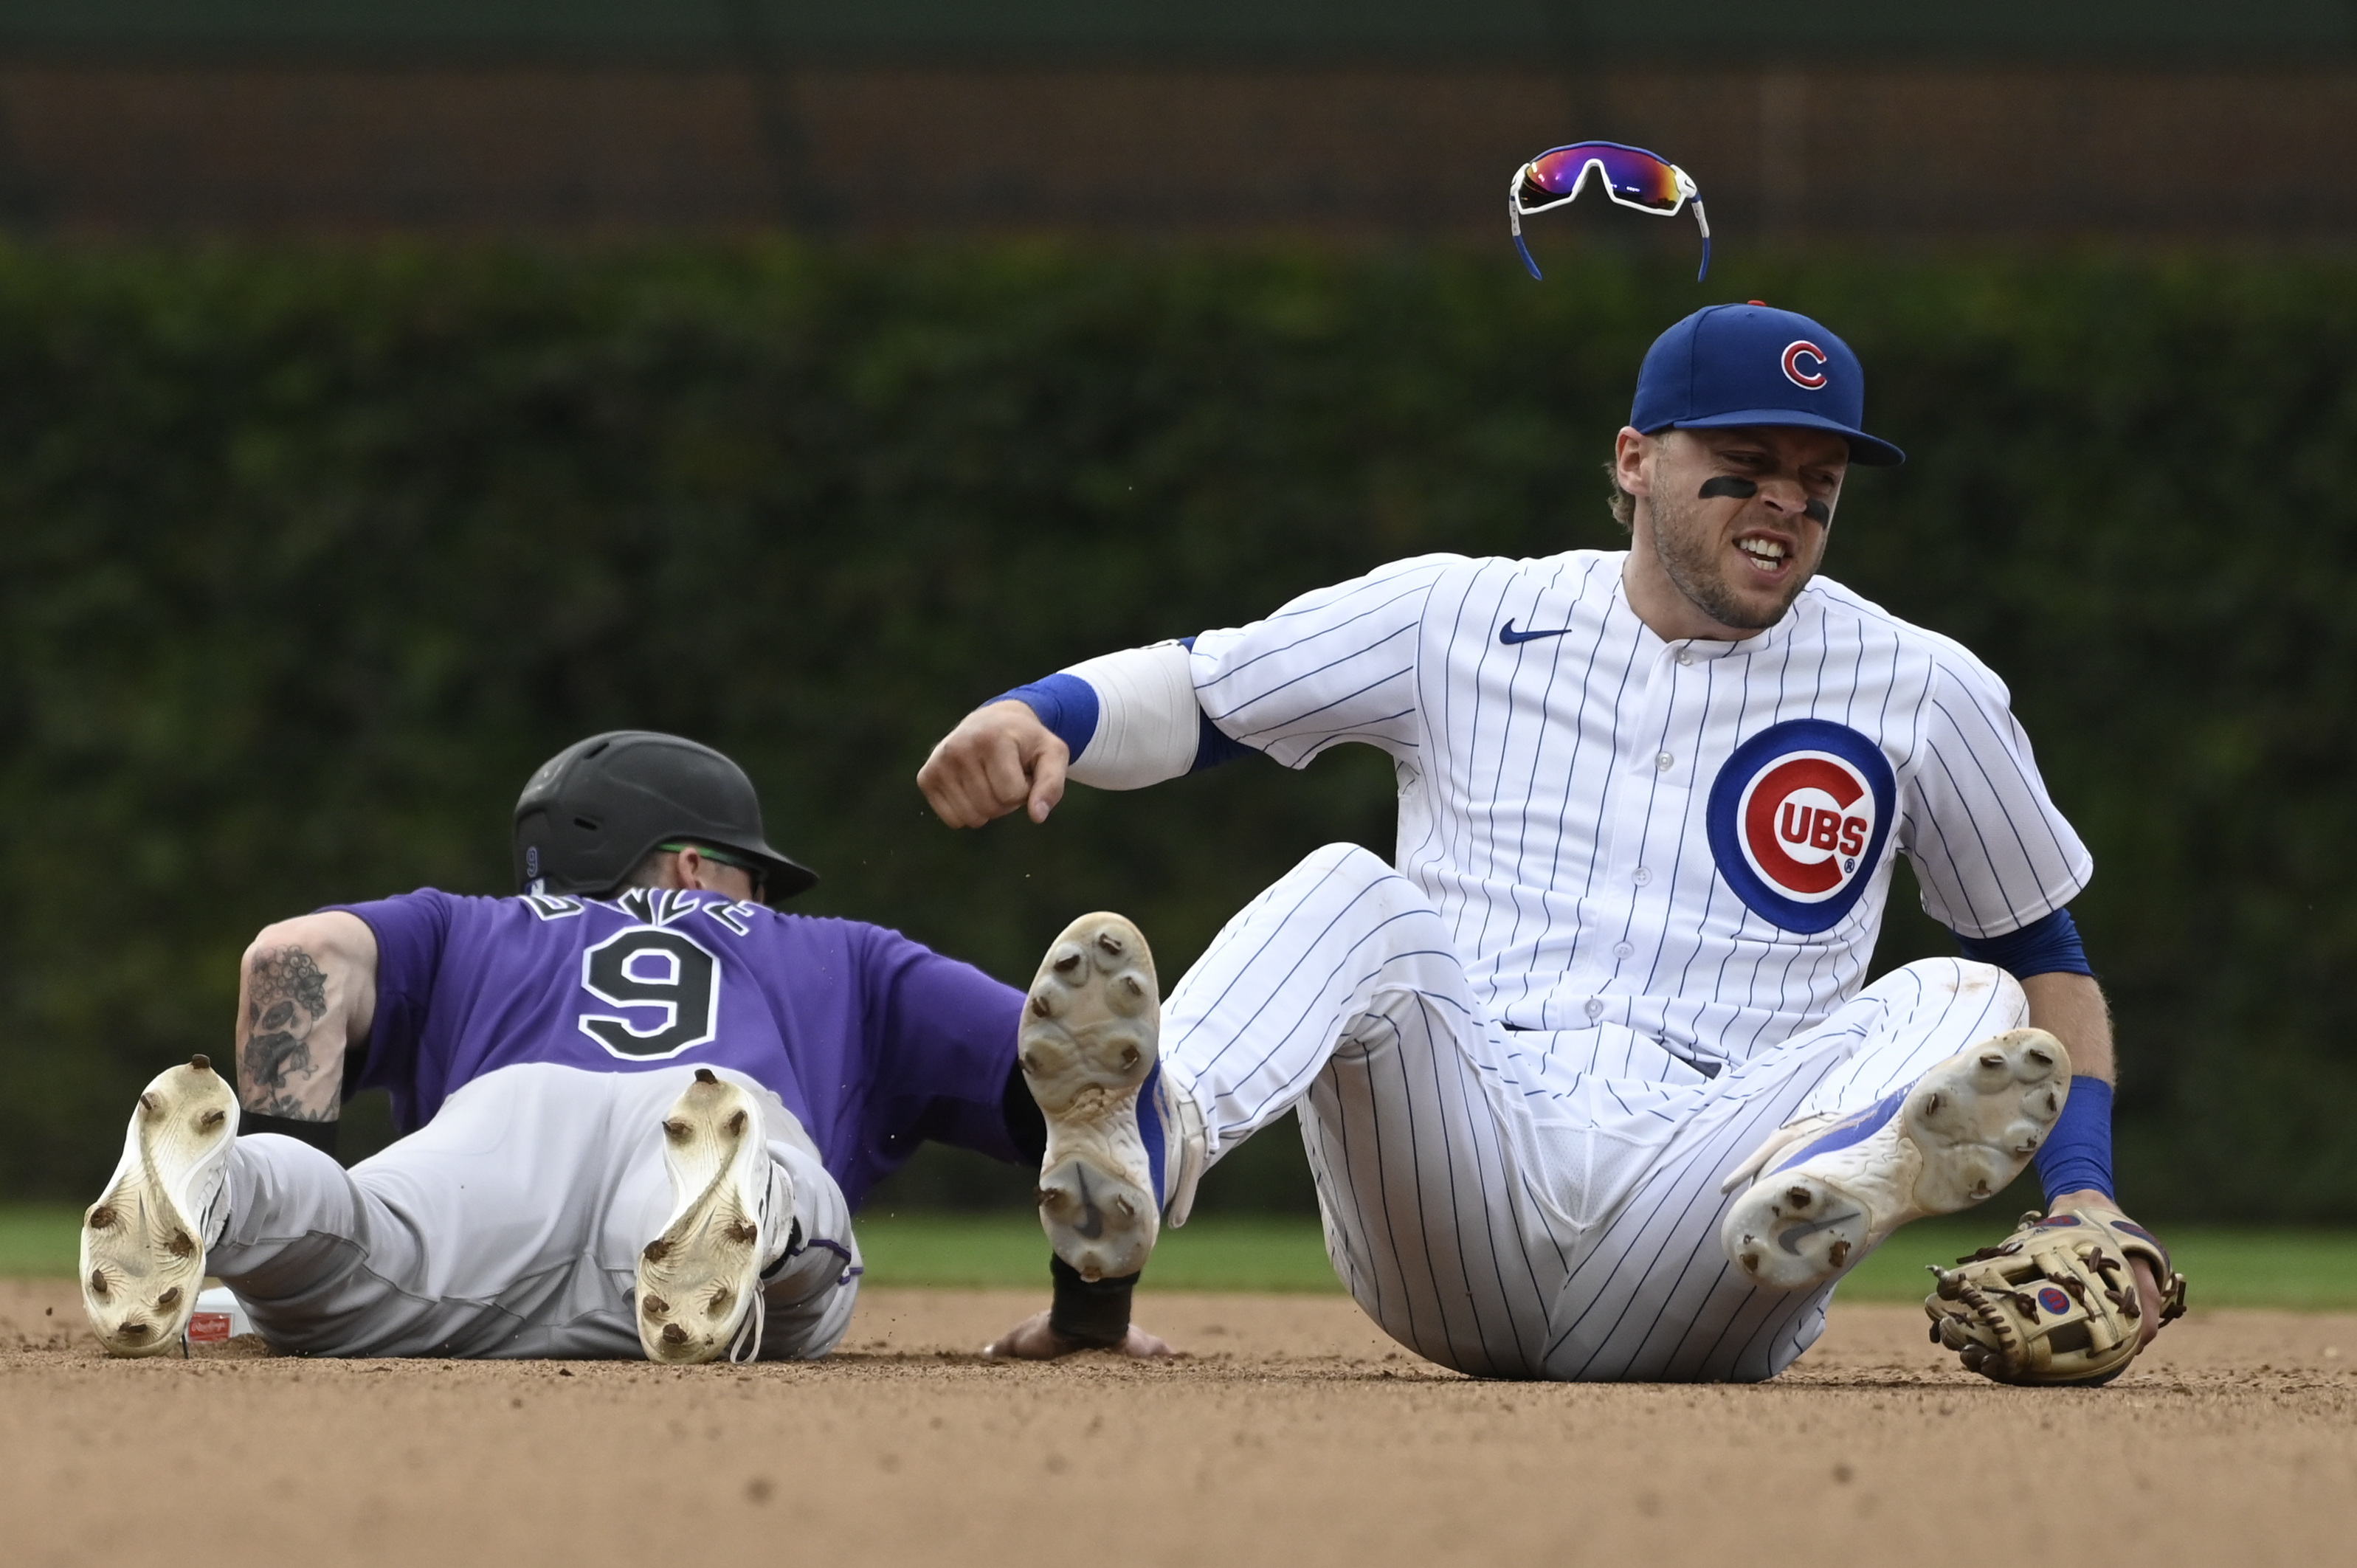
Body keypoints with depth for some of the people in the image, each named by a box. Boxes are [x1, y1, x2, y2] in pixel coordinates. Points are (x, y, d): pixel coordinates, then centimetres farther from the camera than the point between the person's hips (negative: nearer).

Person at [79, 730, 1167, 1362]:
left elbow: (305, 953, 20)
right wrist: (1092, 1308, 46)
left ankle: (211, 1181, -61)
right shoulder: (842, 963, 43)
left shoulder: (464, 934, 42)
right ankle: (734, 1212, -65)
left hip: (499, 1120, 0)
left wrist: (280, 1164, 18)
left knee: (340, 1286, -29)